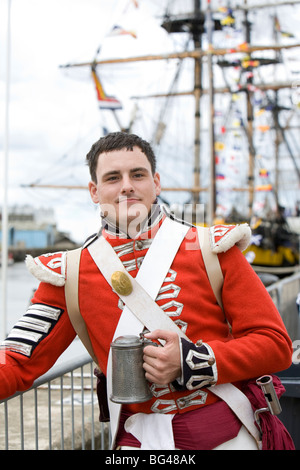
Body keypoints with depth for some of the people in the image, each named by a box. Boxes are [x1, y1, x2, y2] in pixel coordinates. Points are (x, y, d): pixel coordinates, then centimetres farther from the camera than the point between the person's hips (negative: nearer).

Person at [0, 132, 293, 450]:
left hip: (230, 433, -2)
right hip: (140, 438, 2)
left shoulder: (211, 248, -6)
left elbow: (276, 343, -7)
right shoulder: (71, 274, -3)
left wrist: (191, 362, -19)